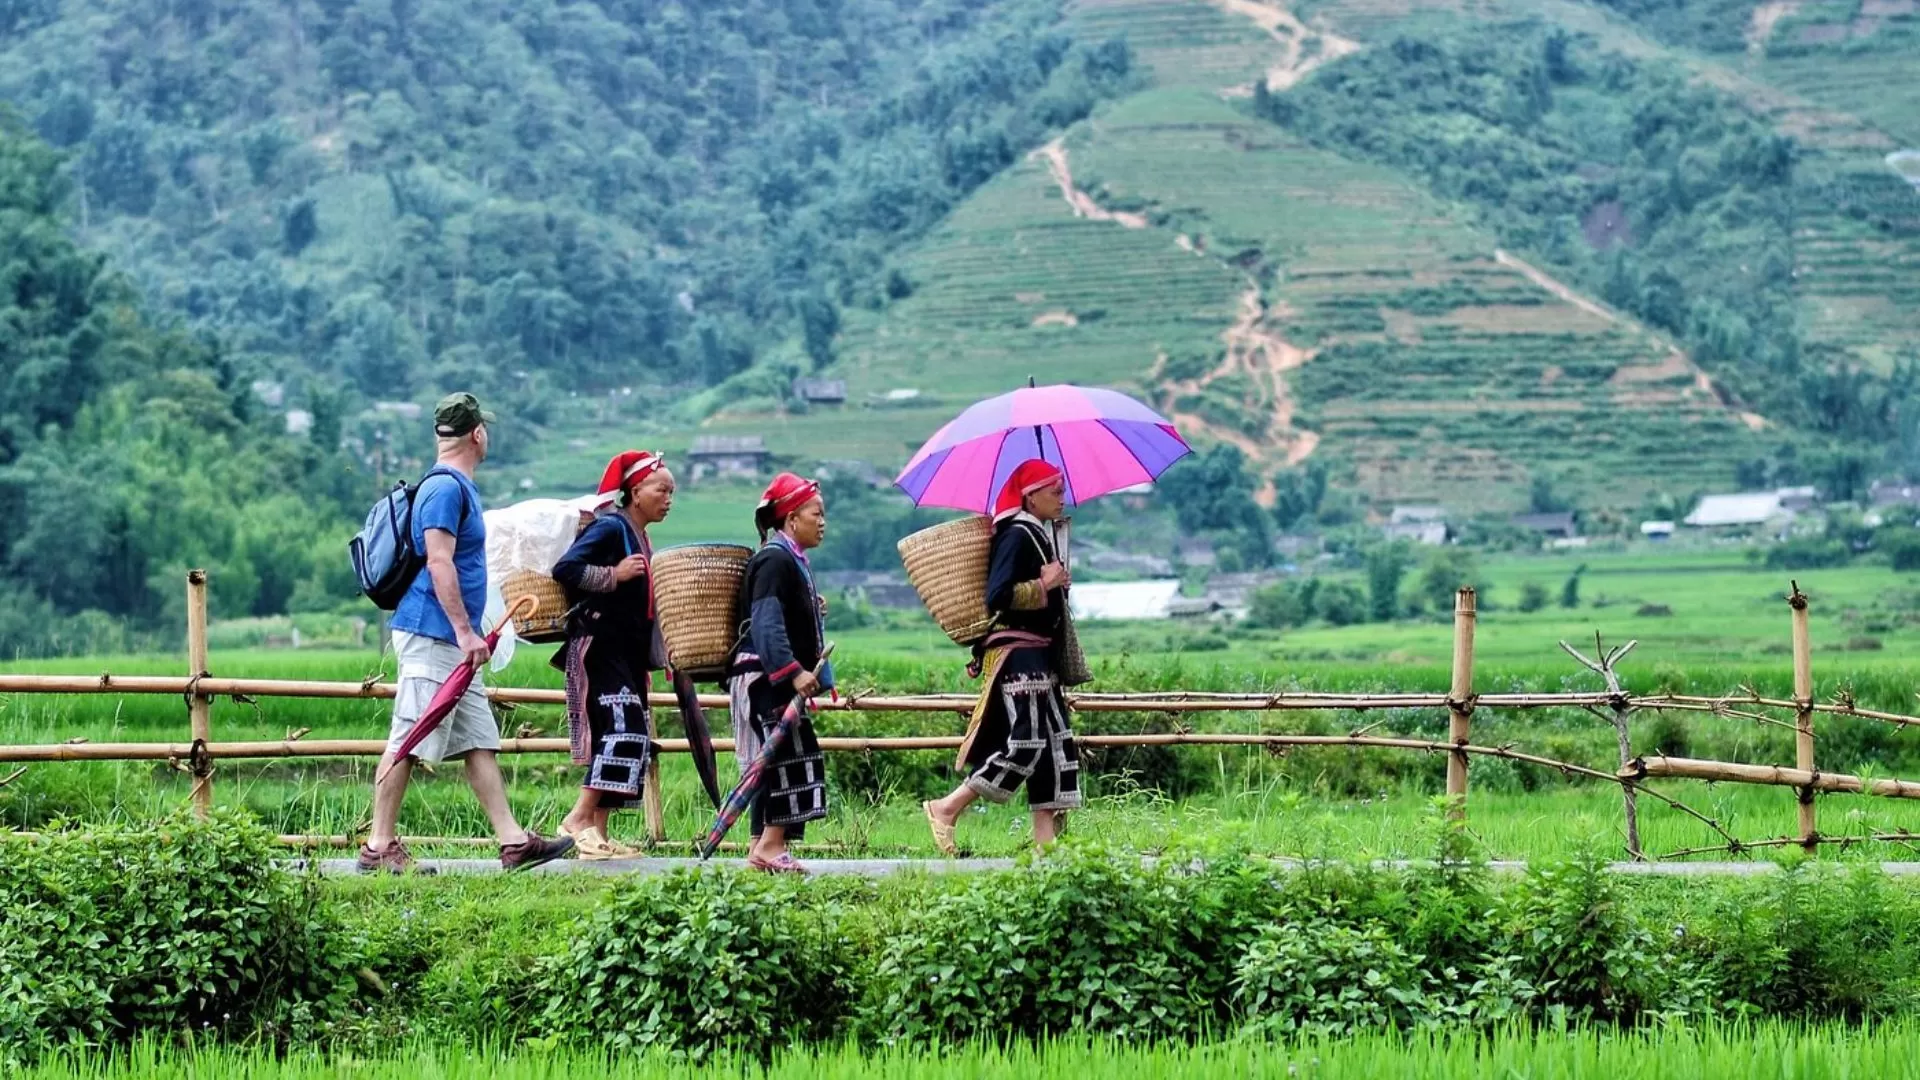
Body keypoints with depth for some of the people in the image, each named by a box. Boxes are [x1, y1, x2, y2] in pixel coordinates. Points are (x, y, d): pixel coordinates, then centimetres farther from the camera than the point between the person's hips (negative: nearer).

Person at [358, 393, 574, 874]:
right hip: (431, 635, -10)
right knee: (408, 741, -7)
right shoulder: (446, 487, -12)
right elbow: (439, 563, -20)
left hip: (451, 641, 10)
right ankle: (379, 848, -4)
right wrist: (466, 631, -22)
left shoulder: (459, 486, 18)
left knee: (480, 742, 7)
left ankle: (513, 841, 7)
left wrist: (468, 634, 27)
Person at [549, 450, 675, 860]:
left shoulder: (641, 539, 19)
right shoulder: (610, 528, -8)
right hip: (599, 647, -10)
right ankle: (579, 819, -17)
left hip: (628, 654, 10)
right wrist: (614, 575, -21)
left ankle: (597, 832, 6)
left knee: (633, 739, 5)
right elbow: (564, 569, -19)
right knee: (626, 727, -20)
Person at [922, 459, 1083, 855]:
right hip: (1016, 654, -11)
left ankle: (1045, 836, 8)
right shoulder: (1017, 535, -13)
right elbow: (998, 597, -23)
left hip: (1038, 655, 11)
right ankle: (947, 808, -10)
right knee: (1024, 742, -15)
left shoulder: (1039, 534, 17)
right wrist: (1045, 585, -16)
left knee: (1056, 742, 8)